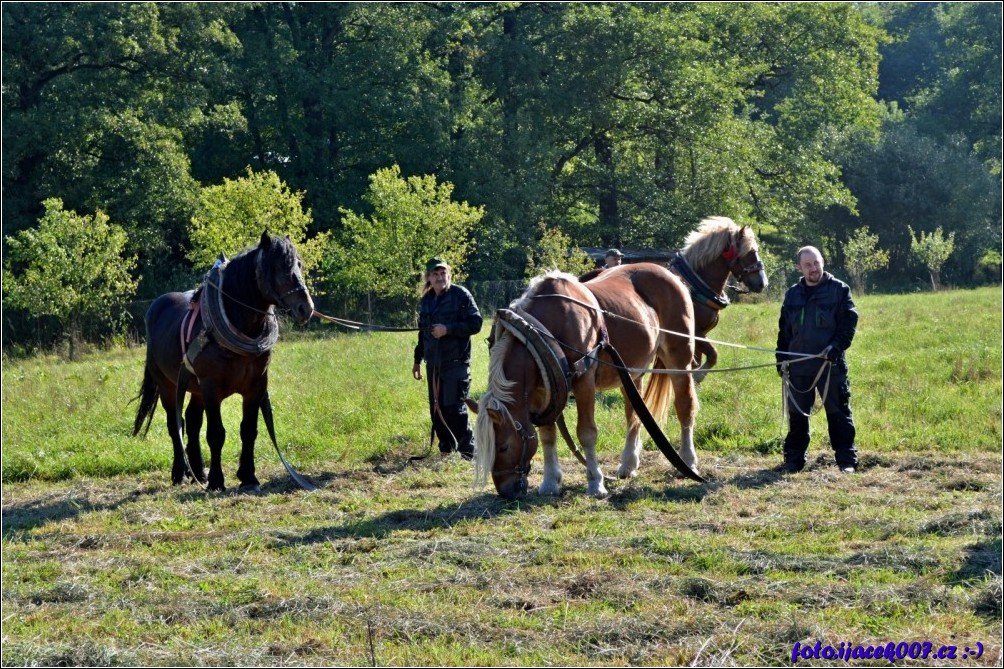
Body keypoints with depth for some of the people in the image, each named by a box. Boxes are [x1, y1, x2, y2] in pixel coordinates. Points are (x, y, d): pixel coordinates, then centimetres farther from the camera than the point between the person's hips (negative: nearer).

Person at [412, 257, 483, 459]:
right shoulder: (426, 301, 14)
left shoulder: (461, 295, -5)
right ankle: (445, 450, 19)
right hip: (433, 364, 7)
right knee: (436, 410, 8)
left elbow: (475, 323, -10)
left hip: (456, 363, -6)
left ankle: (468, 453, -3)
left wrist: (448, 329, -20)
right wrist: (417, 360, 24)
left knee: (454, 409, -11)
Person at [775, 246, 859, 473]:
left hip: (831, 365, -4)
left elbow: (849, 322, -5)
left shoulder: (839, 290, 0)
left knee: (838, 413, 0)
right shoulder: (793, 294, 13)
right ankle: (794, 459, 16)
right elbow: (784, 329, 17)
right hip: (799, 366, 4)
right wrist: (781, 357, 9)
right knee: (797, 414, 9)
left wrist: (837, 346, -18)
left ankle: (847, 460, 4)